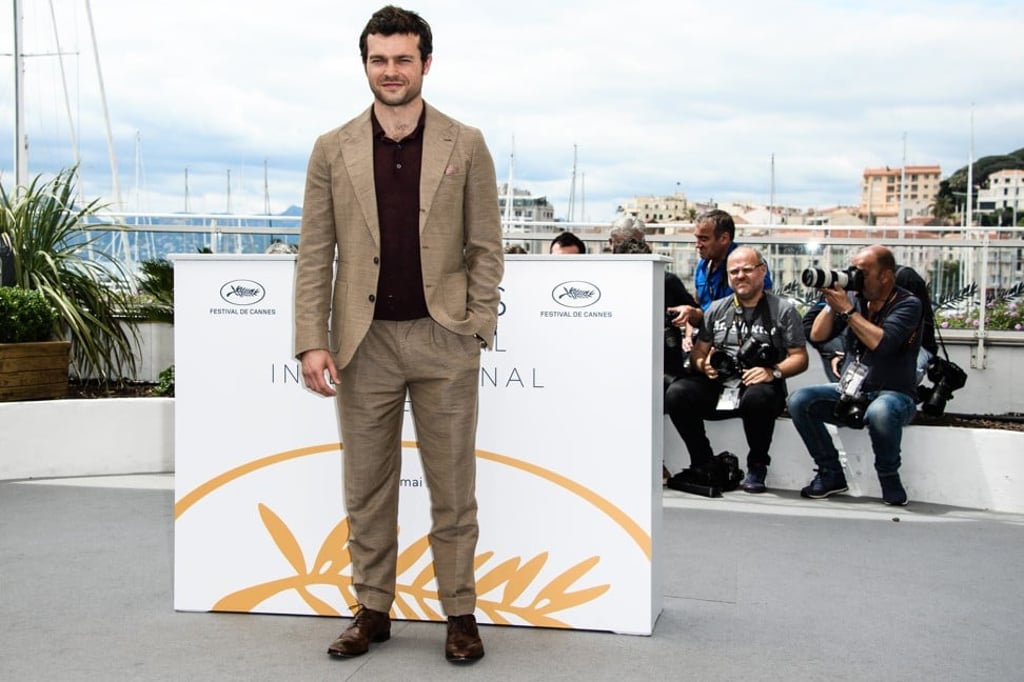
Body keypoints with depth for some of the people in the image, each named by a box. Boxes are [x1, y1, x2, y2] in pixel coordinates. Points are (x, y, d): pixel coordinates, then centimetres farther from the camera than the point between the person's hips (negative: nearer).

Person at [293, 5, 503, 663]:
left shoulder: (466, 145, 4)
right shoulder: (333, 150, 5)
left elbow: (485, 247, 4)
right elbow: (315, 255, 3)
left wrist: (475, 331, -6)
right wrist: (312, 342, -4)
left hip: (443, 341, -1)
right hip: (365, 343, 2)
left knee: (453, 488, 5)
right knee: (367, 490, 10)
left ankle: (460, 613, 18)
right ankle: (373, 610, 24)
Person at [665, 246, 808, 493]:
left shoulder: (783, 310, 8)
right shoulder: (717, 309, 19)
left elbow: (800, 358, 3)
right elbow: (698, 352, 17)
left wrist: (774, 372, -16)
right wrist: (703, 365, -7)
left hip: (758, 384, -3)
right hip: (718, 385, 3)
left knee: (757, 398, -39)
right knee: (676, 394, -24)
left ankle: (756, 467, -12)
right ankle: (702, 463, -4)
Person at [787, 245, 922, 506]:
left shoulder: (907, 304, -8)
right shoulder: (854, 298, 8)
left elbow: (882, 342, -25)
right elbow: (817, 336, 5)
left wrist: (846, 309, -20)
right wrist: (832, 304, -7)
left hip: (892, 394, -5)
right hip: (849, 394, 6)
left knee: (880, 412, -40)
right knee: (799, 401, -18)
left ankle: (888, 477, -11)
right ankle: (831, 474, -5)